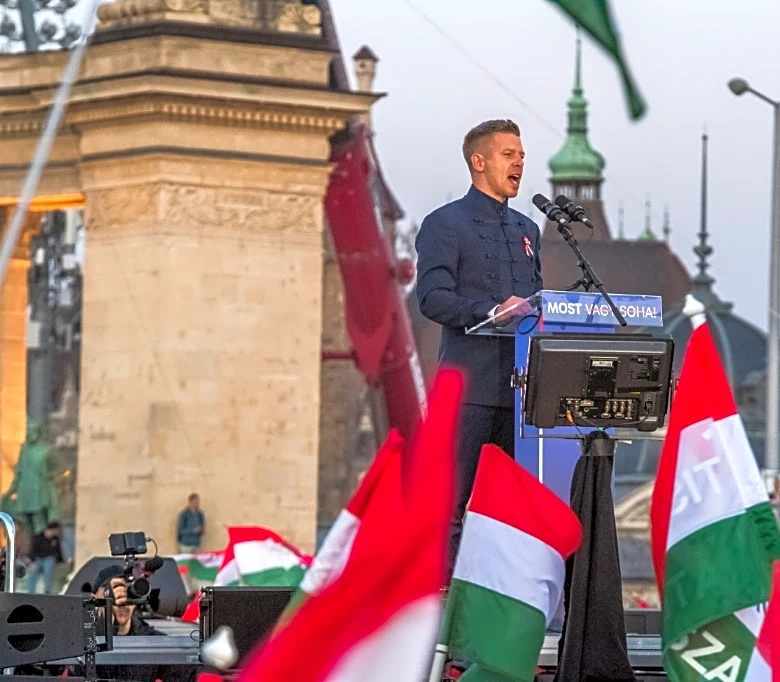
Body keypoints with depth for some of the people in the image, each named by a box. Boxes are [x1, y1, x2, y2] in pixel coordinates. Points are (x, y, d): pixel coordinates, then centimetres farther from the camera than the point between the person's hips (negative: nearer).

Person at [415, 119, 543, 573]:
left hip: (520, 383, 6)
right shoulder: (445, 225, 1)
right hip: (469, 383, -6)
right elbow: (433, 298, -11)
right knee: (451, 500, -7)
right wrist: (491, 312, -24)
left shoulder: (527, 229, 23)